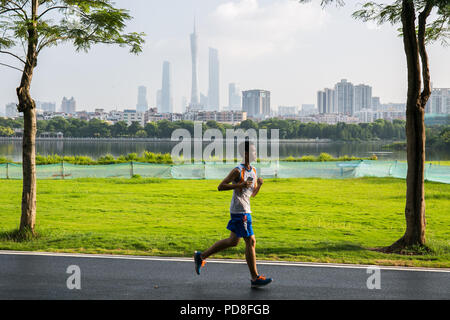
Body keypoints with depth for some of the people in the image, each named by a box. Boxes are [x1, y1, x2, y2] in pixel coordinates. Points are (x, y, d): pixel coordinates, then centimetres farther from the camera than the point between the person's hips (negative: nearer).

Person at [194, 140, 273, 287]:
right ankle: (255, 278, 1)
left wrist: (259, 184, -2)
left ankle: (201, 256, 26)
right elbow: (220, 187, -13)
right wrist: (240, 185, -22)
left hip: (245, 211, 9)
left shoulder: (253, 171, 13)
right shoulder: (238, 171, -12)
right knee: (250, 241, -6)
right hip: (239, 211, -9)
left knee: (233, 241, 15)